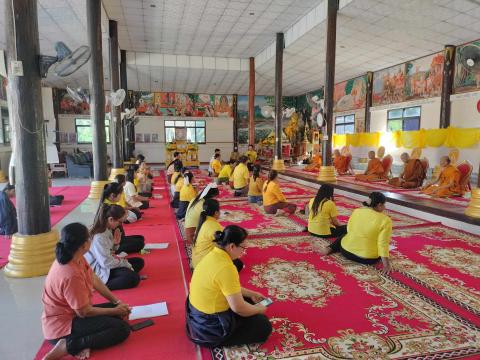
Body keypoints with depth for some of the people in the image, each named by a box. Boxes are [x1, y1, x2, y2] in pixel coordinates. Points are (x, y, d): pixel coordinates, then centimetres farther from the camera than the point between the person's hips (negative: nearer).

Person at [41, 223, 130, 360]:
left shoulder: (76, 258, -6)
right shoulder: (71, 275, -33)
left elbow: (95, 280, 5)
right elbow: (84, 312, -23)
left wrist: (117, 302, 1)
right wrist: (115, 310, -10)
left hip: (74, 313, 9)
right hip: (62, 326, -9)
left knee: (120, 310, 8)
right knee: (122, 329, -15)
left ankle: (85, 342, -6)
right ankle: (68, 345, -13)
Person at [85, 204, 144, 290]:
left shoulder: (108, 230, 3)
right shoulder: (99, 237, -25)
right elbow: (106, 262, -26)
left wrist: (116, 243, -5)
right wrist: (126, 263, -15)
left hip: (108, 264, 10)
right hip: (101, 270, -10)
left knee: (139, 262, 8)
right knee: (133, 278, -25)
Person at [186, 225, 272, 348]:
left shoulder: (214, 255, -2)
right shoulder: (226, 268, -31)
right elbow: (238, 308, -25)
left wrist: (251, 294, 13)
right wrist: (259, 309, -7)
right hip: (210, 326, -9)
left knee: (248, 301, 23)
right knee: (264, 326, 4)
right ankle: (219, 340, 3)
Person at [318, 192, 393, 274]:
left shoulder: (356, 211, -3)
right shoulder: (385, 220, -16)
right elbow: (383, 244, -19)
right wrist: (386, 264, -14)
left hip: (347, 251, 3)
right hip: (368, 258, -3)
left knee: (343, 236, 35)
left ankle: (330, 248, 12)